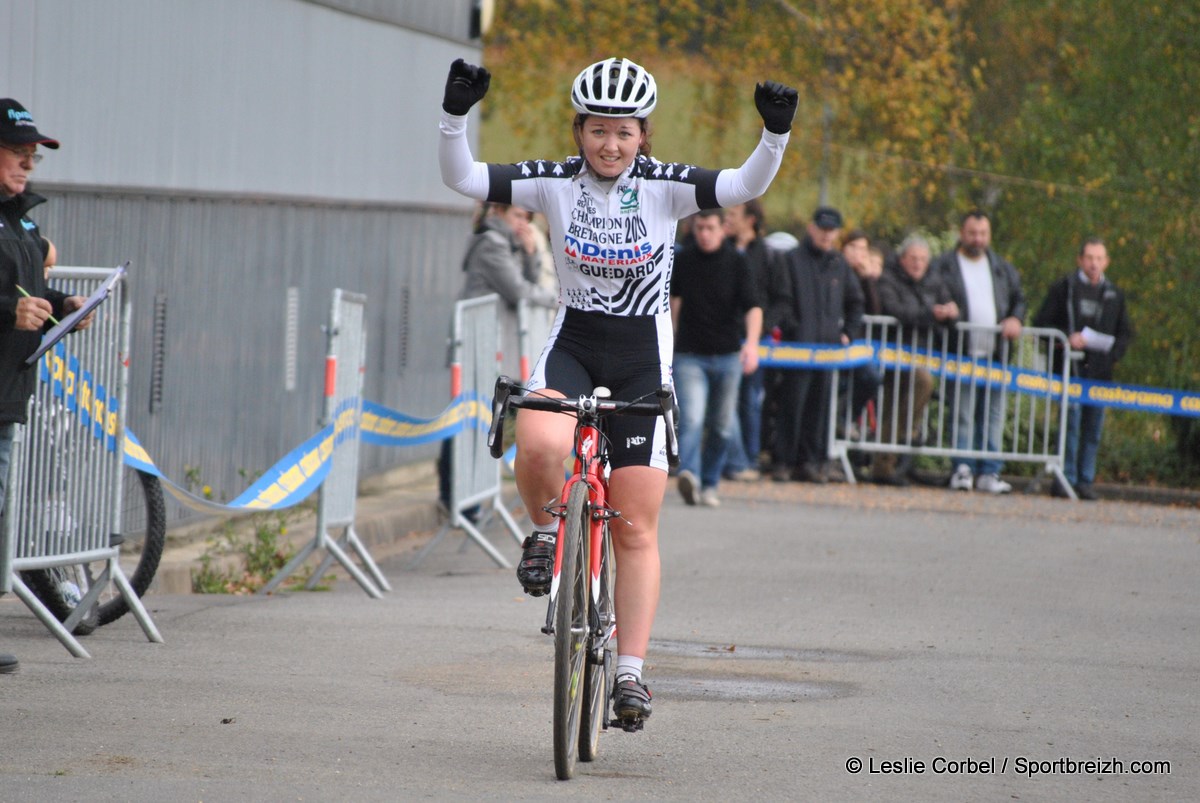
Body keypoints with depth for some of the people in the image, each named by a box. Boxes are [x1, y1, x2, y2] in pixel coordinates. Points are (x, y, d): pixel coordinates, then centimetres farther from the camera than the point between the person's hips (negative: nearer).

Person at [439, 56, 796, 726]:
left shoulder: (665, 187, -8)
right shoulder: (556, 183, -5)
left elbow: (746, 185, -20)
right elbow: (463, 178, -11)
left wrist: (776, 134, -38)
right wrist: (456, 116, -28)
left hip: (642, 358, 0)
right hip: (571, 344, 0)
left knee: (636, 528, 0)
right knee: (539, 446, -33)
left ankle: (631, 671, 7)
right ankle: (546, 530, 0)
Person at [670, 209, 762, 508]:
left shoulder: (736, 263, -5)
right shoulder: (682, 260, 1)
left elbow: (753, 306, -16)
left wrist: (752, 342, -32)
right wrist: (672, 333, 22)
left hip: (727, 356, 0)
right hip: (689, 356, 0)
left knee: (721, 426, 8)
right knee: (691, 419, -19)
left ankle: (709, 484, 21)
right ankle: (689, 475, -36)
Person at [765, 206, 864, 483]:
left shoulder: (839, 265, 15)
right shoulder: (793, 260, 2)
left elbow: (855, 302, 25)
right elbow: (779, 301, -3)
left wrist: (849, 333, 15)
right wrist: (774, 326, -16)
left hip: (829, 344, 4)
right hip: (798, 345, -4)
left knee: (819, 405, 4)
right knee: (791, 403, -7)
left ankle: (811, 461, 9)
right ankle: (782, 461, -3)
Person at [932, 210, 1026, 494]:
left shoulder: (1002, 269, 19)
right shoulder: (943, 266, 5)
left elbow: (1019, 298, 22)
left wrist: (1015, 318, 2)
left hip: (995, 354, 4)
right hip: (961, 353, -4)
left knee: (993, 414, 1)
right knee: (962, 414, -8)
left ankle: (989, 472, 3)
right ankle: (963, 469, -7)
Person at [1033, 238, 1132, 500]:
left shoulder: (1114, 295, 17)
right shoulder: (1063, 289, 7)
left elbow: (1125, 333, 20)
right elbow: (1042, 323, 4)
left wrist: (1114, 353, 0)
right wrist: (1066, 338, -12)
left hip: (1100, 369, 3)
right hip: (1070, 367, -3)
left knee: (1093, 427, 2)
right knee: (1071, 419, -11)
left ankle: (1085, 481, 7)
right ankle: (1066, 477, -8)